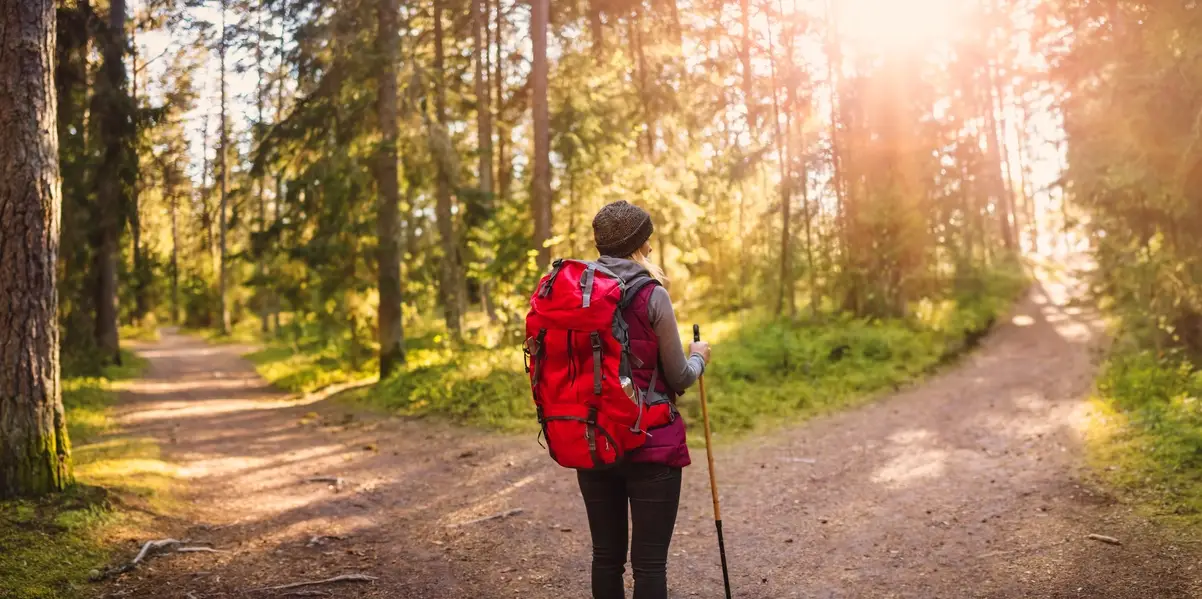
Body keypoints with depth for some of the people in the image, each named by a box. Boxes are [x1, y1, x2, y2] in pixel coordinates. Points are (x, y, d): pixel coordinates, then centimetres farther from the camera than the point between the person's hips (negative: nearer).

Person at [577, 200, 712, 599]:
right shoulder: (652, 296, -11)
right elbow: (679, 378, -6)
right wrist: (698, 358, 15)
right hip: (651, 444, -5)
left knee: (606, 556, 14)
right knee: (649, 561, 2)